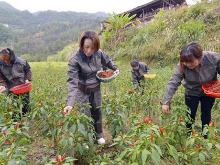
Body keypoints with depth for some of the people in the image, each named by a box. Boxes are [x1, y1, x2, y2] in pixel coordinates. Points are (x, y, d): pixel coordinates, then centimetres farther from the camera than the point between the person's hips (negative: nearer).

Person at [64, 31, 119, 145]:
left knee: (97, 112, 17)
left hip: (96, 90, 4)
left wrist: (115, 68, -2)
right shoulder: (75, 60, -26)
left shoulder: (99, 53, -13)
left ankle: (98, 135, 40)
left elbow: (108, 62, 11)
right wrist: (70, 103, -39)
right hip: (83, 92, -4)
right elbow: (72, 81, -31)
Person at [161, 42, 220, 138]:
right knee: (190, 115, 8)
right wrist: (166, 102, -36)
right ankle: (187, 135, 33)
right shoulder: (182, 65, -31)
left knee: (206, 114, 16)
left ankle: (204, 137, 40)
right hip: (191, 93, -1)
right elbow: (173, 83, -32)